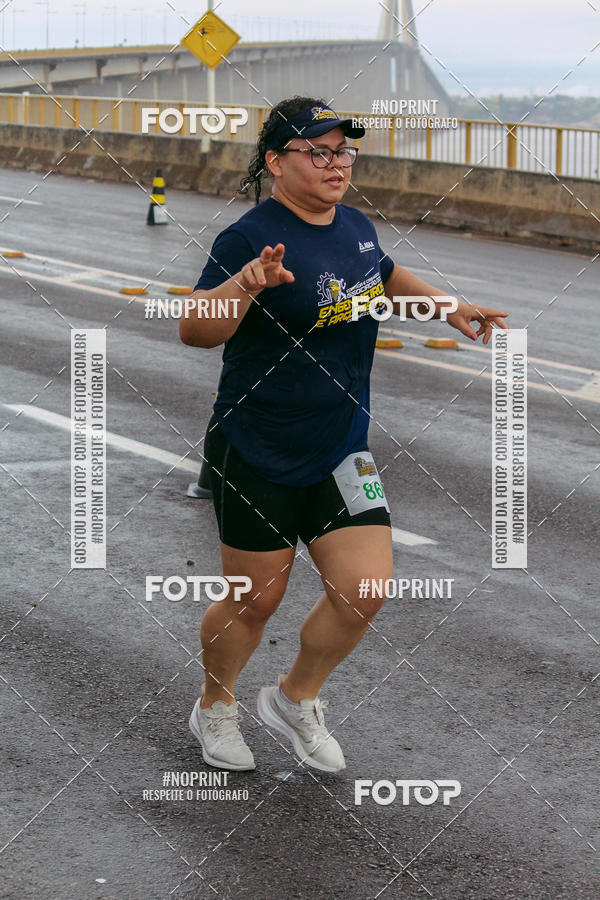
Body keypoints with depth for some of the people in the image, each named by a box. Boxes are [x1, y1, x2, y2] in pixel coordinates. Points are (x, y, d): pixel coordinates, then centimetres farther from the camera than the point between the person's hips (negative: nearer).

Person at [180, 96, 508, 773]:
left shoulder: (356, 228, 5)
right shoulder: (252, 238, -18)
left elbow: (385, 276, 29)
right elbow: (194, 330, -30)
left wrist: (446, 307, 20)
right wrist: (246, 283, -46)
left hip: (340, 449, 6)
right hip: (257, 455, -6)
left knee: (363, 590, -3)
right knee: (255, 599, 7)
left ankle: (294, 699, 23)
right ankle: (215, 708, 35)